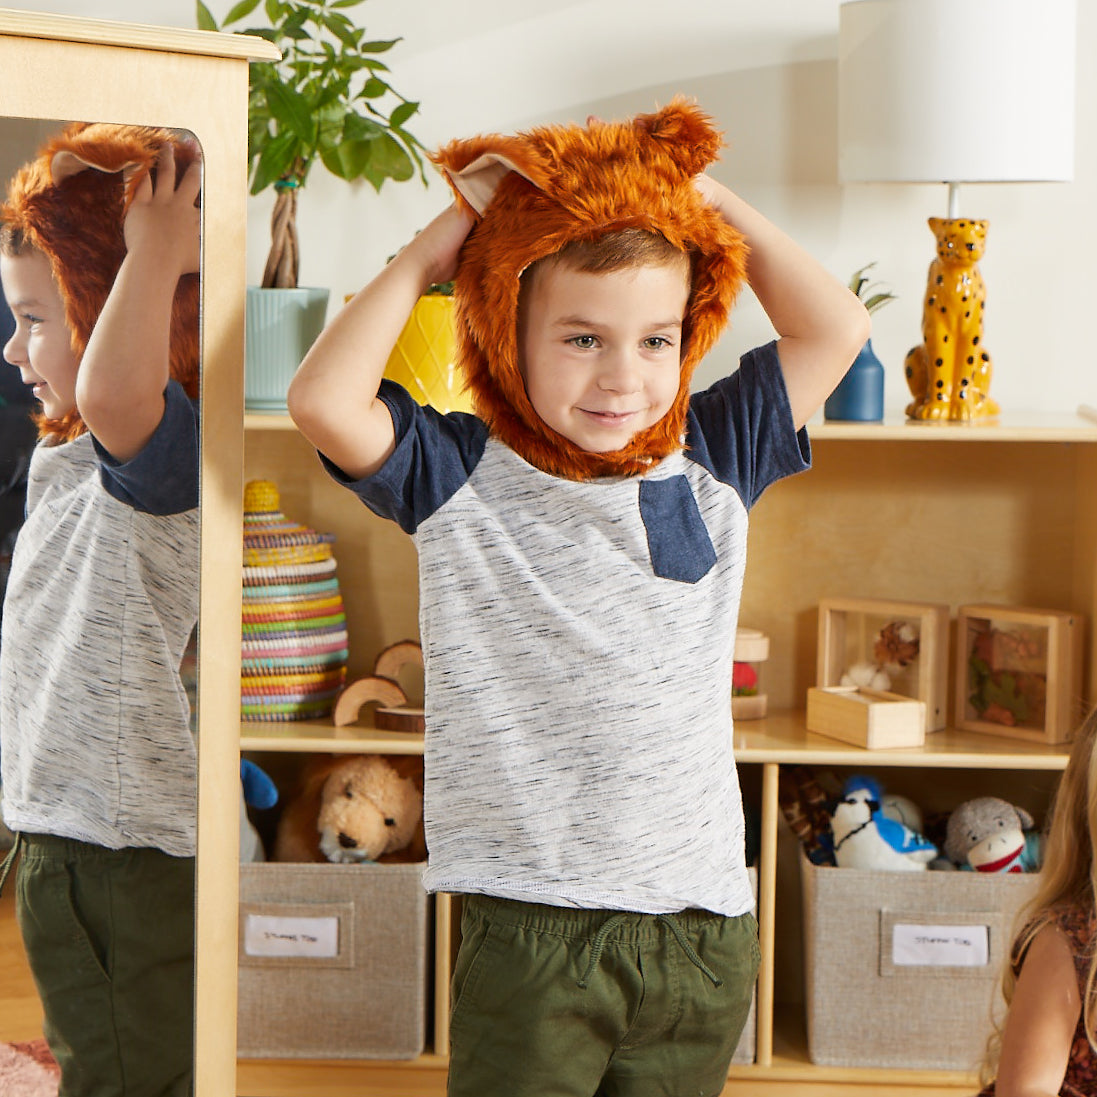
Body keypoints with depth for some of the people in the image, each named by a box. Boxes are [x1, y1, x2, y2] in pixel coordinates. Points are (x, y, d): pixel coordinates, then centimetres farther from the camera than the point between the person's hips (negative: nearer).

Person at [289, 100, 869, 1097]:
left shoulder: (711, 462, 6)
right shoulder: (459, 475, -4)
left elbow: (837, 330, 4)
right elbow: (324, 400, -19)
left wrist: (706, 200, 3)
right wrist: (430, 252, -7)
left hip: (702, 924, 3)